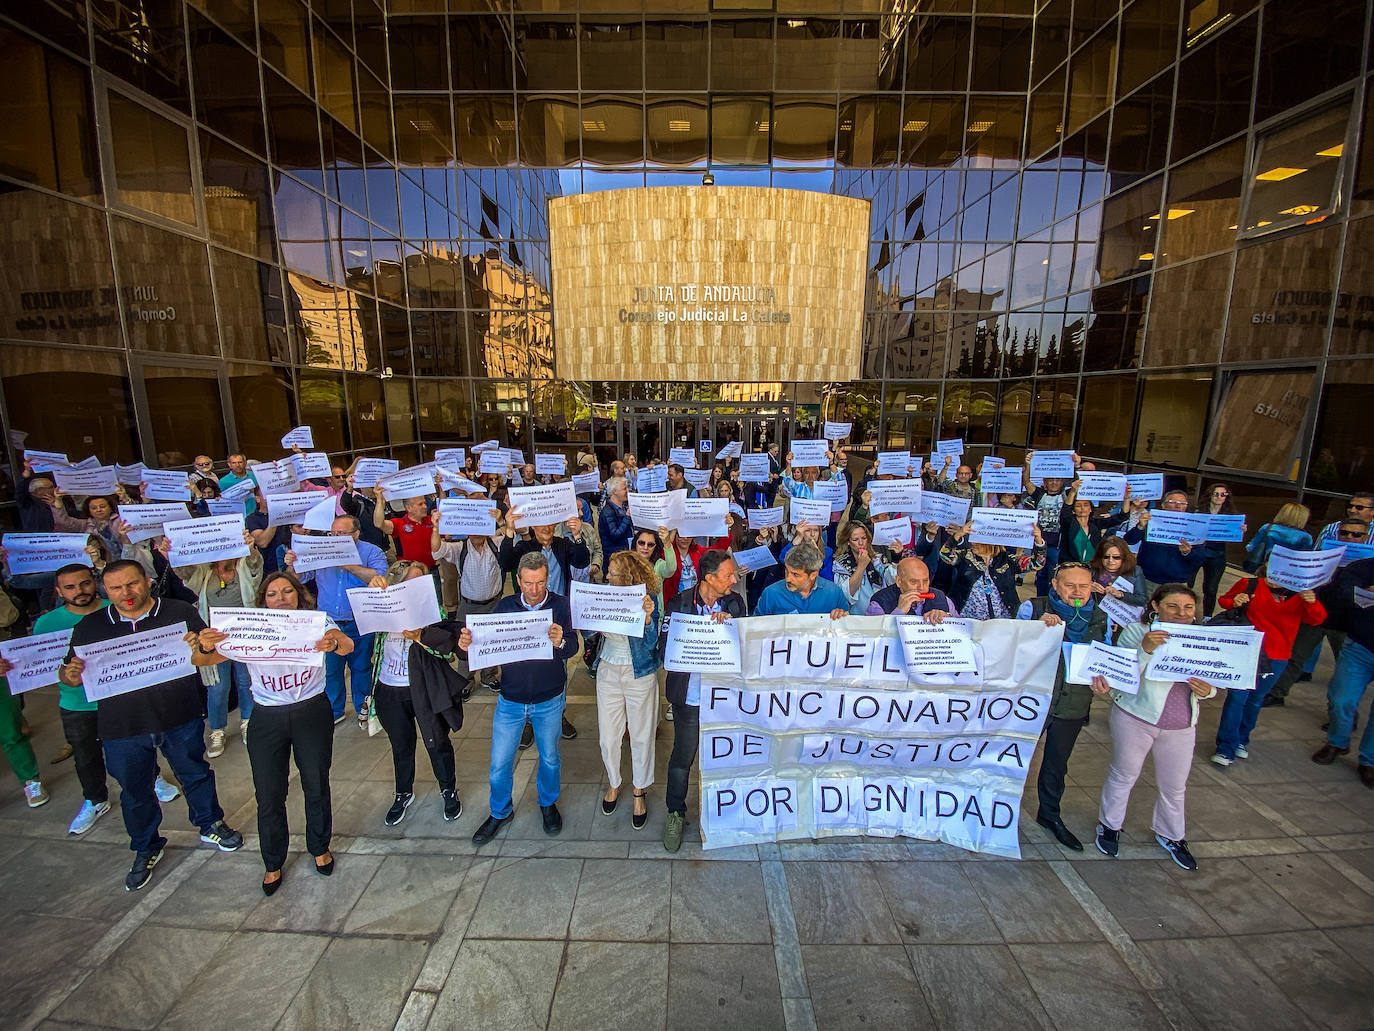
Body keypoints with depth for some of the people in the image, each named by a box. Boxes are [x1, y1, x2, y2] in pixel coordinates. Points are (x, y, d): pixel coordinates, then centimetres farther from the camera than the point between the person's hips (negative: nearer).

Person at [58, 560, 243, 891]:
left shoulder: (181, 612, -6)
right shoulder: (89, 627, 0)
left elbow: (212, 657, -5)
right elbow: (68, 673, 7)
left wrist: (199, 651, -28)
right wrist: (70, 674, -17)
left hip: (181, 718, -1)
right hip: (122, 728, 2)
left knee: (196, 775, 16)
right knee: (135, 791, 18)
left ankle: (211, 825, 40)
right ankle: (146, 849, 42)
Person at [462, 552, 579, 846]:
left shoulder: (559, 605, -13)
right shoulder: (505, 606, -6)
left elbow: (573, 647, -21)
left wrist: (561, 642, -44)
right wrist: (467, 646, -28)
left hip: (549, 701, -1)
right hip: (510, 700, 2)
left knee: (549, 757, 18)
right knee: (499, 763, 11)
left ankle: (548, 803, 45)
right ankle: (500, 813, 39)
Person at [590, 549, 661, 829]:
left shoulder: (648, 598, -16)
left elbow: (650, 643, -20)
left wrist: (647, 617, -37)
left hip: (640, 674, -3)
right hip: (608, 671, 3)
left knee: (641, 735, 11)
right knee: (608, 735, 12)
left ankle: (639, 792, 33)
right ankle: (613, 783, 39)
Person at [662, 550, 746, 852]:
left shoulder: (734, 603, -4)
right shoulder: (680, 604, -12)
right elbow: (665, 649, -15)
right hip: (689, 696, -2)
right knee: (682, 759, 11)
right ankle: (676, 814, 35)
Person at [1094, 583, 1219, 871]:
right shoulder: (1136, 632, -12)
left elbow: (1212, 682, 12)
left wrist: (1208, 691, -11)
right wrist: (1145, 649, -34)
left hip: (1182, 726, 4)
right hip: (1136, 718, -4)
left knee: (1175, 785, 18)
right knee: (1124, 775, 12)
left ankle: (1170, 836, 43)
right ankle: (1109, 825, 34)